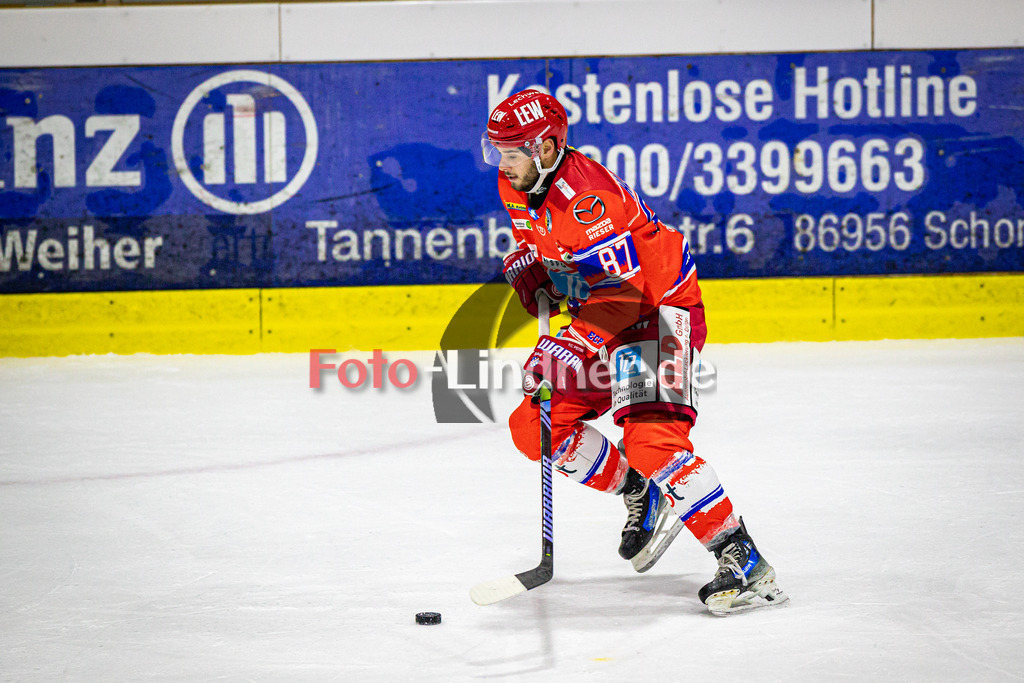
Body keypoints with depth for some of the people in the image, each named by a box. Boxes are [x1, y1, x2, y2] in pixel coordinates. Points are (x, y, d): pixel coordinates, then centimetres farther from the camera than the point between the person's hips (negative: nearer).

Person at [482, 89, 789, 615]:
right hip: (601, 316, 9)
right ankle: (641, 495, 18)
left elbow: (624, 292, -33)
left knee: (650, 438, -27)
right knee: (533, 427, 2)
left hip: (660, 309, -9)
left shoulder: (588, 197, -28)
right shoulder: (517, 186, 0)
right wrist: (528, 271, 1)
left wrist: (569, 347, -41)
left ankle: (744, 560, -25)